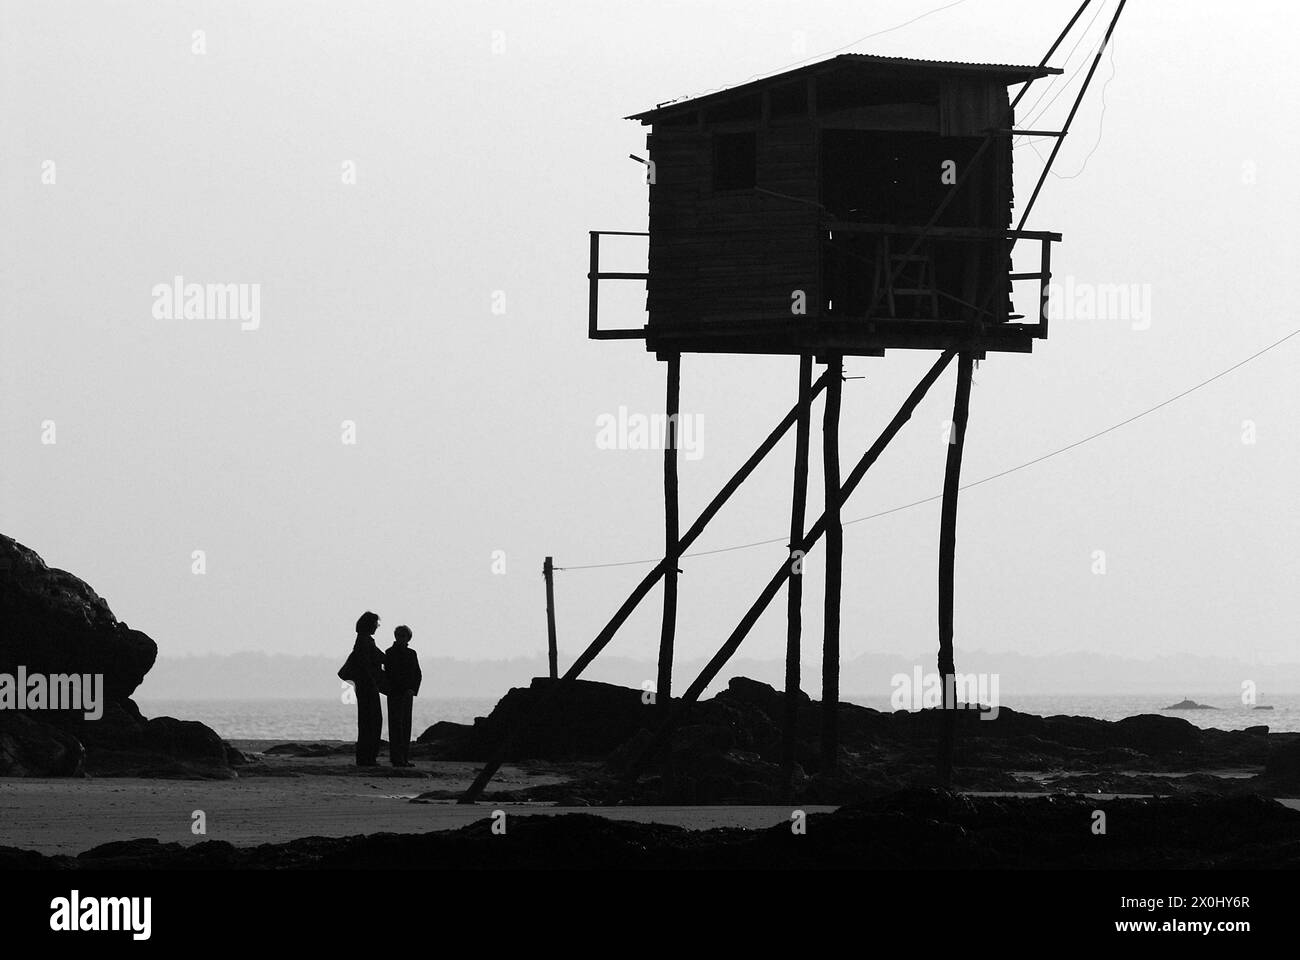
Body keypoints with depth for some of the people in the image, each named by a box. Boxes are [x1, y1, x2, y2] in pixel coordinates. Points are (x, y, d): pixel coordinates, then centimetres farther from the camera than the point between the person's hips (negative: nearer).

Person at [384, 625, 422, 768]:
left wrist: (413, 690, -5)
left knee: (406, 725, 5)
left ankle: (405, 758, 7)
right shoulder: (391, 653, -3)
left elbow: (417, 674, 12)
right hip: (395, 693, -6)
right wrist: (404, 690, -15)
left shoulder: (411, 654, 13)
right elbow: (389, 674, -10)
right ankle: (397, 758, -10)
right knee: (396, 724, -7)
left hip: (407, 694, 6)